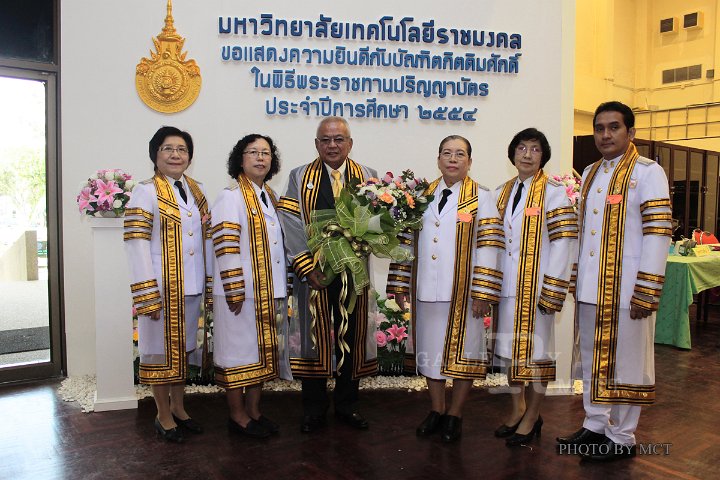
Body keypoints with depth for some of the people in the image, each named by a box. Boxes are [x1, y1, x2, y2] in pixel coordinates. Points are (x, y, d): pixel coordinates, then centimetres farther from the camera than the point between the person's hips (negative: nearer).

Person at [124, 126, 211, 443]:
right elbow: (137, 245, -13)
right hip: (163, 287, -6)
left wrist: (209, 282, 9)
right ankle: (163, 415, 22)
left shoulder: (196, 191, 10)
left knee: (183, 347, 16)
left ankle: (179, 408, 31)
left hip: (192, 286, 6)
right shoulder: (146, 192, -8)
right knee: (161, 349, 6)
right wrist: (148, 295, -18)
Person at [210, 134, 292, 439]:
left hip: (270, 293, 8)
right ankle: (237, 416, 18)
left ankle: (253, 411, 28)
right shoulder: (231, 198, -10)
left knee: (262, 351, 14)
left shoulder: (270, 197, 14)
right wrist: (235, 291, -19)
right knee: (239, 352, 3)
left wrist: (282, 286, 14)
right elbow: (225, 248, -16)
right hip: (242, 294, -8)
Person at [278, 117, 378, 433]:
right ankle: (314, 410, 22)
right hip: (312, 272, -1)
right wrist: (307, 266, -14)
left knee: (351, 337, 10)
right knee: (315, 337, 6)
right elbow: (291, 226, -5)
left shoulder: (367, 178, 8)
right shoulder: (300, 178, 4)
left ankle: (347, 405, 27)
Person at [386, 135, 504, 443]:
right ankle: (436, 410, 28)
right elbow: (407, 240, 10)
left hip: (462, 293, -3)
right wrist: (399, 284, 6)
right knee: (430, 349, 12)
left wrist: (483, 292, -12)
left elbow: (488, 247, -6)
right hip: (427, 290, 4)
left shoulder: (481, 198, 1)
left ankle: (455, 414, 21)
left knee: (461, 350, 5)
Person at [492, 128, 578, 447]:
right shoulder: (501, 193, 11)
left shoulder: (553, 192, -4)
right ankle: (517, 409, 29)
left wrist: (553, 289, -15)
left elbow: (563, 241, -10)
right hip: (506, 285, 5)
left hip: (536, 285, -5)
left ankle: (532, 416, 18)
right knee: (510, 346, 12)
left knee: (535, 347, 3)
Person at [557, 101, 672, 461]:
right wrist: (575, 278, 13)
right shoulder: (589, 174, 13)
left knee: (625, 361, 5)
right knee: (593, 359, 14)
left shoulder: (648, 172, -6)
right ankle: (594, 425, 28)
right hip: (590, 289, 6)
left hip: (626, 291, -6)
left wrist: (646, 291, -17)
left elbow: (658, 232, -12)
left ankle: (622, 438, 19)